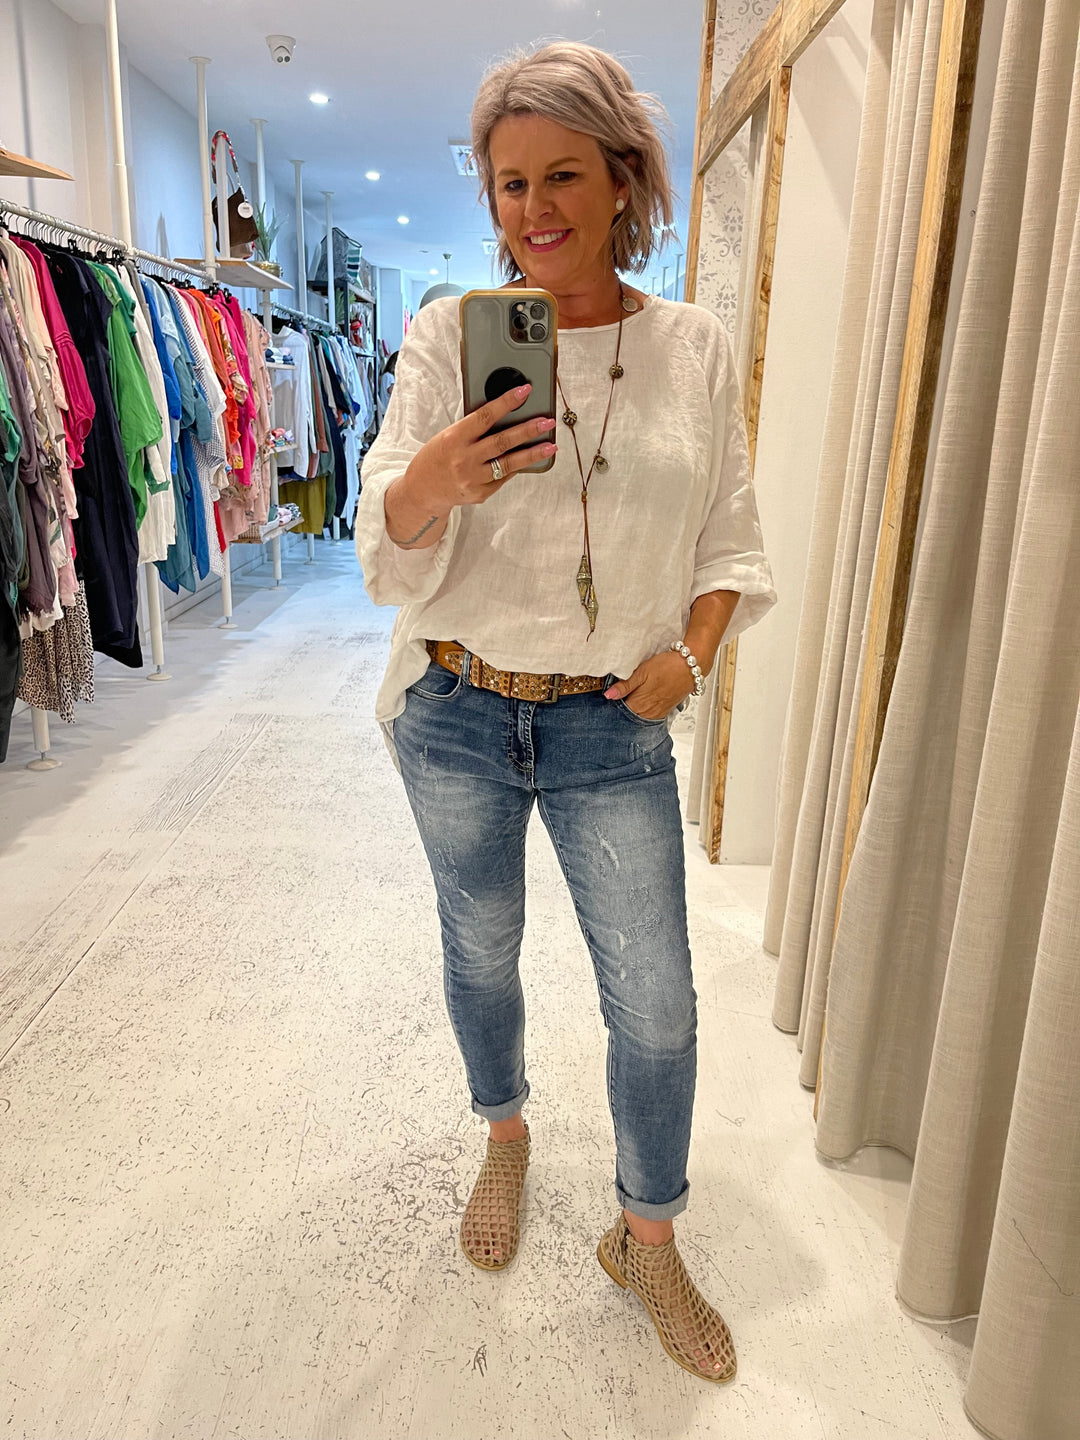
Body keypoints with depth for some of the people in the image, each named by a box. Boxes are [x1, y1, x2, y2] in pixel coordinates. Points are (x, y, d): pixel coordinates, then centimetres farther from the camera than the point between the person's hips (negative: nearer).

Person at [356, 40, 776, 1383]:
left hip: (615, 729, 1)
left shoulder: (695, 348, -1)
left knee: (656, 1002, 6)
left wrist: (690, 648, -11)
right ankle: (504, 1136, 49)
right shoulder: (450, 334, -5)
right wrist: (431, 484, -32)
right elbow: (388, 552, -10)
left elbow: (731, 540, 7)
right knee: (480, 952, 18)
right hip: (458, 716, 0)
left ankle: (646, 1239, 33)